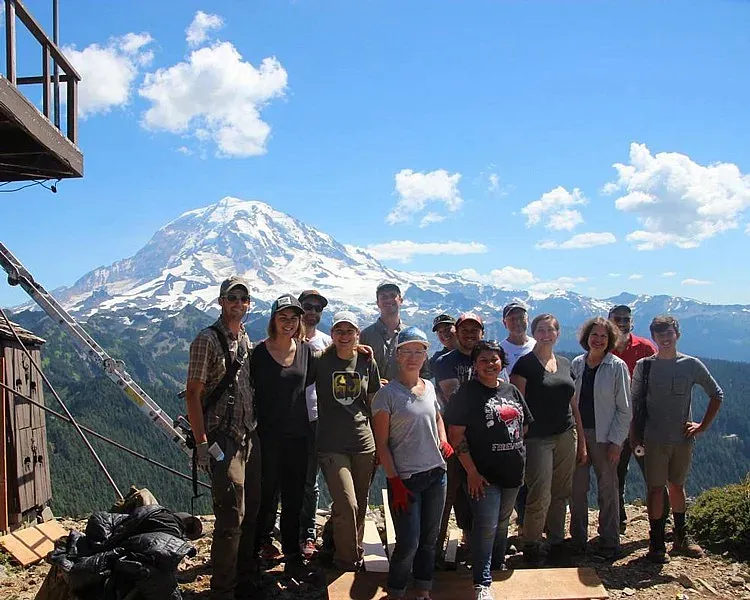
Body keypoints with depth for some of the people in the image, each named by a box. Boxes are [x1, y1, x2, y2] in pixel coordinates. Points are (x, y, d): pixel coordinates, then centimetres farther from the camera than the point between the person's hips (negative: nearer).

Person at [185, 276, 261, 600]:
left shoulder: (246, 339, 12)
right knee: (231, 518, -6)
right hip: (224, 440, -7)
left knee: (250, 513, 14)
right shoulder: (207, 340, -11)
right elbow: (193, 394, -13)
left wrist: (256, 430, 15)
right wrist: (202, 444, -16)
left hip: (250, 437, 7)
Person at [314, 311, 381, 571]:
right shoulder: (321, 361, -2)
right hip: (332, 444, -3)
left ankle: (354, 551, 33)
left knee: (360, 506, 11)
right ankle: (347, 561, 10)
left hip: (363, 442, 3)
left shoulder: (367, 362, 6)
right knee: (347, 505, -10)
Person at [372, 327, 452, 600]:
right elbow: (382, 444, -9)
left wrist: (443, 439, 6)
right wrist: (395, 482, -13)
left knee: (430, 539, 13)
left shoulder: (429, 387, 7)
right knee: (408, 543, -5)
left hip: (436, 474, 6)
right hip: (405, 478, -5)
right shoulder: (387, 394, -9)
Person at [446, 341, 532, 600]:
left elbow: (524, 424, 19)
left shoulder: (511, 390, 8)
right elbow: (456, 435, -14)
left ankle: (497, 565, 37)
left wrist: (517, 454, 9)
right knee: (486, 526, -6)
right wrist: (471, 471, -17)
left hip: (512, 471, 6)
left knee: (502, 522, 19)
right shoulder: (468, 392, -11)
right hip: (483, 473, -6)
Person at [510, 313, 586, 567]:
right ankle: (531, 547, 13)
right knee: (540, 498, -5)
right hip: (538, 439, -5)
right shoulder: (525, 364, -5)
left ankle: (556, 543, 24)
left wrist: (581, 441, 13)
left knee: (561, 495, 9)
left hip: (566, 436, 5)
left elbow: (573, 404, 15)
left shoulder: (565, 364, 12)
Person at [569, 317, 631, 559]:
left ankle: (609, 543, 16)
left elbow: (624, 408, -5)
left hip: (604, 437, -3)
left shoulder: (617, 366, -6)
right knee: (577, 488, 9)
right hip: (578, 433, 4)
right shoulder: (577, 364, 5)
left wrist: (616, 441, -10)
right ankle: (578, 538, 22)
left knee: (608, 490, 5)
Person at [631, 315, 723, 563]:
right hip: (655, 439, -2)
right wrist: (634, 436, -1)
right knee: (655, 489, 2)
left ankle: (681, 537, 29)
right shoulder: (644, 366, -2)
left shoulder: (692, 365, 0)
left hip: (683, 439, 2)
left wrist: (702, 426, 3)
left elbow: (716, 394, 8)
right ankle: (657, 543, 9)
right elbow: (635, 403, 3)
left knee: (677, 486, 15)